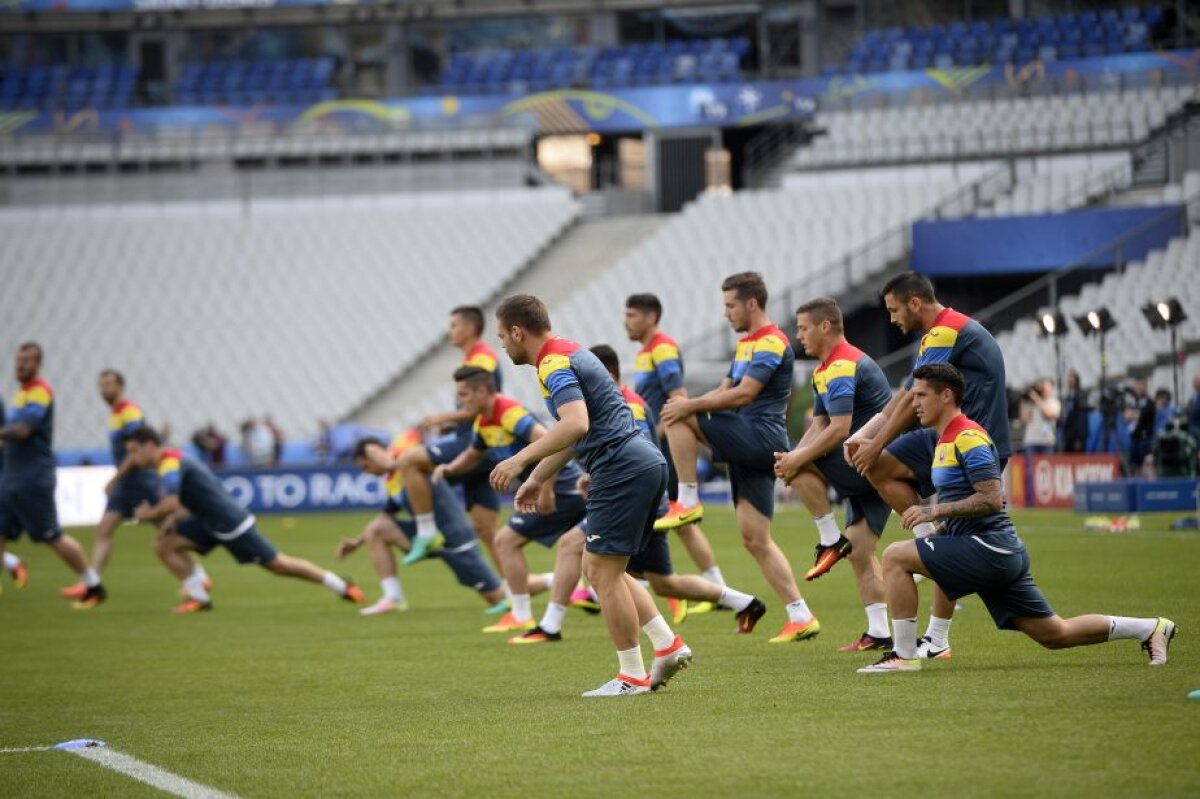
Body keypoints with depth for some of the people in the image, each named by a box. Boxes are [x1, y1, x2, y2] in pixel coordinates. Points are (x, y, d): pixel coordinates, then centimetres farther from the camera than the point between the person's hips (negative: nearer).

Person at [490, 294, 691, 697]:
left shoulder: (555, 364, -12)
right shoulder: (568, 353, 20)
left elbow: (576, 424, -29)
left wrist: (521, 460, -28)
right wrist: (537, 478, 31)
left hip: (622, 469, -10)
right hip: (645, 463, 10)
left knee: (603, 571, -3)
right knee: (603, 569, 16)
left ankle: (633, 676, 1)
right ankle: (668, 646, 12)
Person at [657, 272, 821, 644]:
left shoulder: (771, 343, -9)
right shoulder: (746, 345, 22)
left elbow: (743, 395, -19)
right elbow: (726, 391, 23)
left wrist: (691, 406, -16)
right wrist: (693, 403, 4)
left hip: (761, 436, -10)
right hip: (749, 447, 10)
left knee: (679, 417, -14)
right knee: (756, 539, 4)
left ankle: (688, 502, -11)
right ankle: (801, 617, 3)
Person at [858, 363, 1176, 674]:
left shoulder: (968, 437, -12)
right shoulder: (946, 439, 19)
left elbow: (992, 499, -21)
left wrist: (936, 511, -20)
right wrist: (940, 526, 17)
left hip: (991, 547, -10)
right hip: (1003, 555, 10)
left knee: (895, 557, -14)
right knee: (1055, 634, 13)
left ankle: (904, 655, -11)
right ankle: (1151, 628, 19)